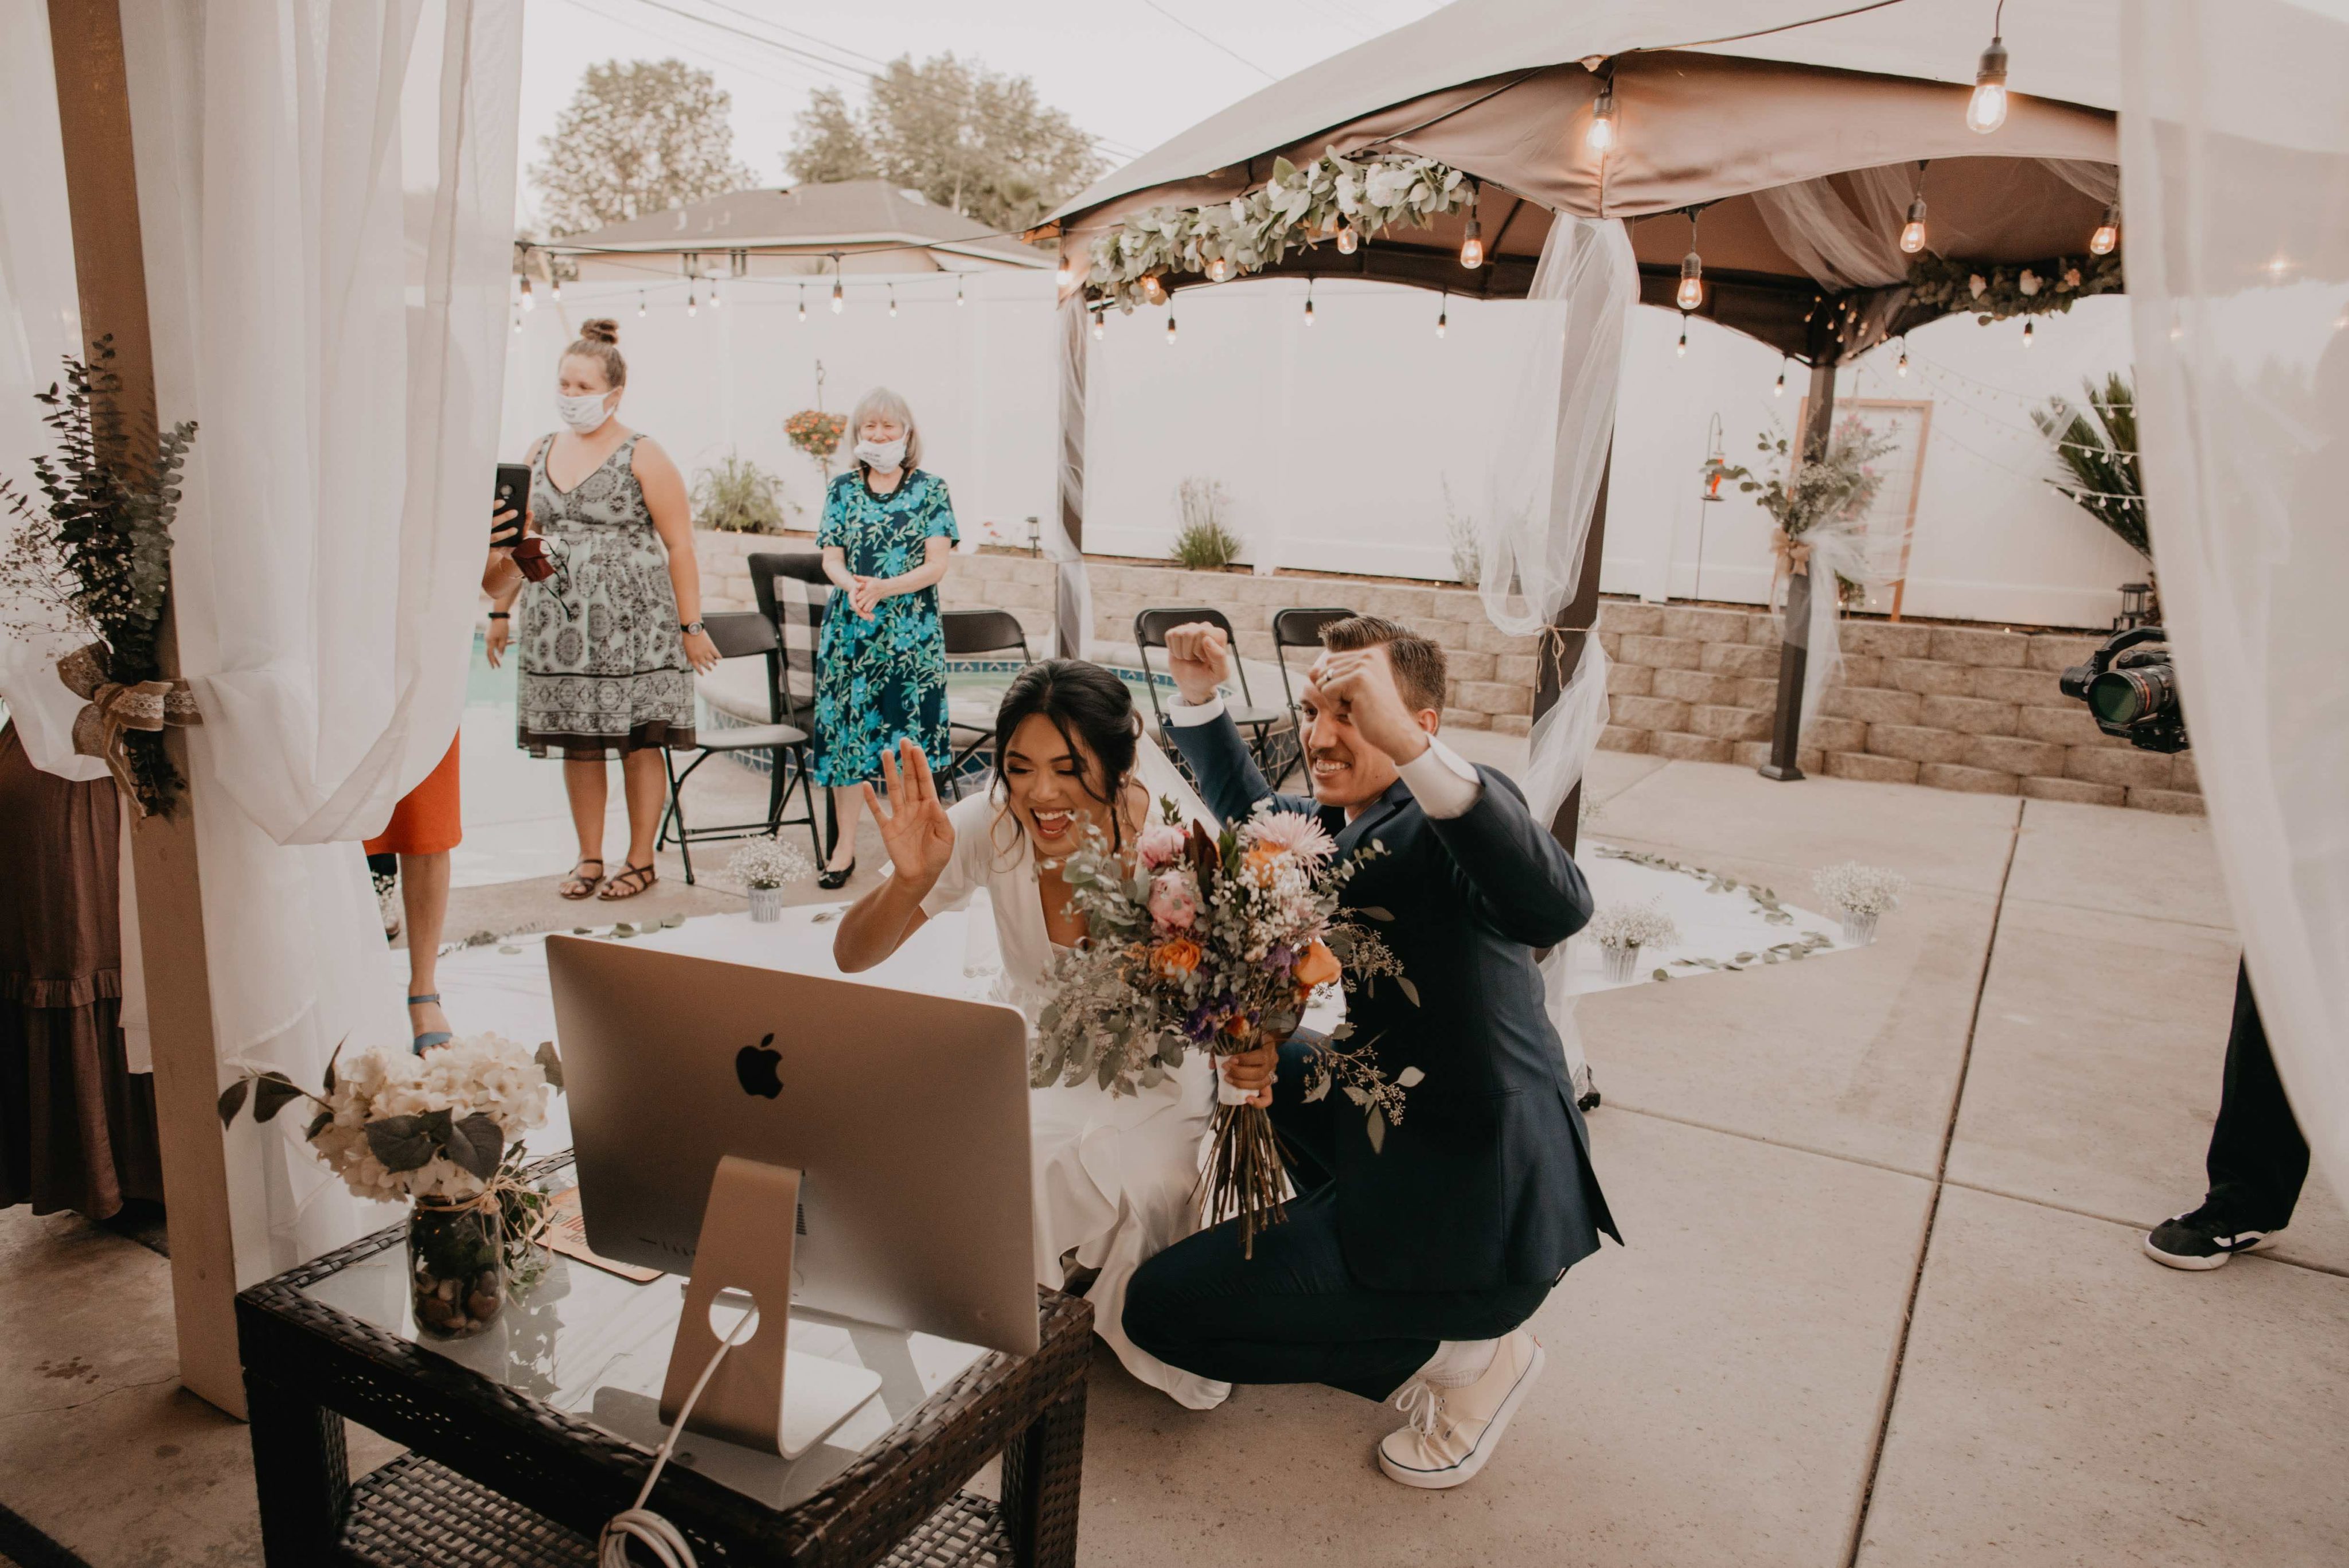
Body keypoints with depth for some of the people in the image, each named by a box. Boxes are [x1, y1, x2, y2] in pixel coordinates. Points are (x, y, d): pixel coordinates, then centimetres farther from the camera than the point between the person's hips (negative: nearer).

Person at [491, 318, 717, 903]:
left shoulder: (642, 457, -4)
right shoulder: (541, 453, 13)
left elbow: (680, 545, -7)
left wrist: (690, 625, -10)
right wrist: (500, 610, 16)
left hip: (630, 624, -5)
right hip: (559, 625, 5)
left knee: (638, 743, 0)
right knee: (578, 744, 8)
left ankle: (641, 860, 12)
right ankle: (589, 858, 20)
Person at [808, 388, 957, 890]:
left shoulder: (930, 489, 2)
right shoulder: (842, 488, 10)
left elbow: (937, 564, -5)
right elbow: (832, 559, 5)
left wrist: (884, 588, -20)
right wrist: (852, 588, -18)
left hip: (912, 631, -2)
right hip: (850, 628, 2)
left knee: (910, 734, -1)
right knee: (846, 730, 3)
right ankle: (844, 848, 14)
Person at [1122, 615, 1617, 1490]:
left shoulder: (1442, 827, -22)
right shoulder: (1349, 823, 6)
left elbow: (1557, 910, -43)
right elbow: (1250, 809, 26)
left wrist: (1408, 746, -50)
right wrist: (1199, 697, 13)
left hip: (1473, 1209, -9)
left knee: (1158, 1308, -3)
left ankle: (1467, 1354, 5)